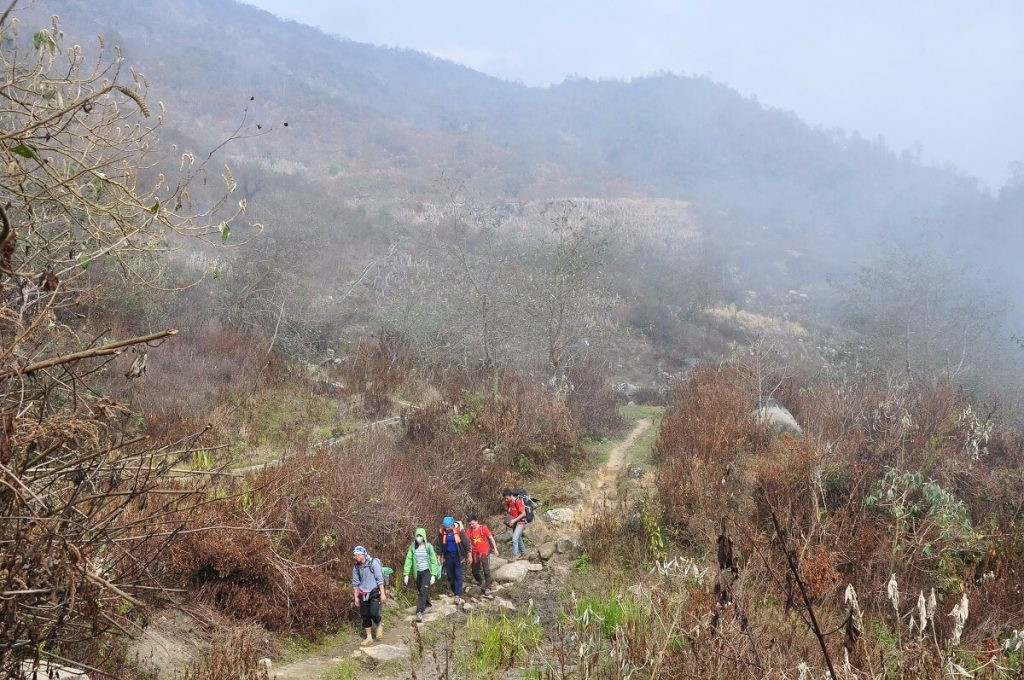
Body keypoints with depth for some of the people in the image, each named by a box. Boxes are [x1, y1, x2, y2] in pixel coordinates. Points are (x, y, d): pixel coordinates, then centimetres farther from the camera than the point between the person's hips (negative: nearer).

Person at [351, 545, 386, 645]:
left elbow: (380, 579, -12)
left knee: (373, 613, -17)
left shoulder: (373, 563, -12)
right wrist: (356, 597, 8)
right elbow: (355, 583, 10)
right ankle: (369, 637, 19)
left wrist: (383, 593, -15)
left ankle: (379, 626, 14)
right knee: (365, 616, 6)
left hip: (375, 592, -5)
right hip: (363, 594, 5)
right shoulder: (356, 567, 2)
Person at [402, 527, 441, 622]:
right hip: (417, 572, 3)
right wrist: (406, 574, -7)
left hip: (427, 572, -3)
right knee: (421, 591, 16)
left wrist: (433, 575, -10)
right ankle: (427, 605, 41)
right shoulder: (412, 547, -4)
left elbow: (434, 561, -5)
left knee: (423, 591, -15)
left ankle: (419, 612, -15)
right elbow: (408, 560, -2)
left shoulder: (428, 547, -9)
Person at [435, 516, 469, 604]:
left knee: (458, 575, -6)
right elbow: (439, 545, 4)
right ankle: (454, 591, 31)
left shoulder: (459, 530, -16)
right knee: (450, 575, 12)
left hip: (458, 555, -3)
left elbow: (465, 543, -7)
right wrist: (440, 556, 5)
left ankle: (458, 595, -8)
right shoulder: (441, 531, -7)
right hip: (448, 555, 3)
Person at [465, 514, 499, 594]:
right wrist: (470, 556, -2)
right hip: (475, 554, 3)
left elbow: (491, 538, -3)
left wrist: (495, 549, -6)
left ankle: (487, 587, 6)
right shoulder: (469, 531, -4)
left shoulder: (484, 528, -10)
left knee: (486, 570, -4)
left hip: (484, 553, -3)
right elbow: (469, 544, -1)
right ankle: (480, 581, 39)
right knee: (475, 571, 12)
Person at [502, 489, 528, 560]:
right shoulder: (508, 502, 1)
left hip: (520, 523, -8)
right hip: (514, 523, 8)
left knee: (515, 539, -16)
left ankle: (514, 556, -11)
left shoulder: (518, 502, -22)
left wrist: (514, 520, -24)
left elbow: (523, 514, -21)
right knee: (518, 539, 18)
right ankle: (523, 554, 32)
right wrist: (507, 520, -2)